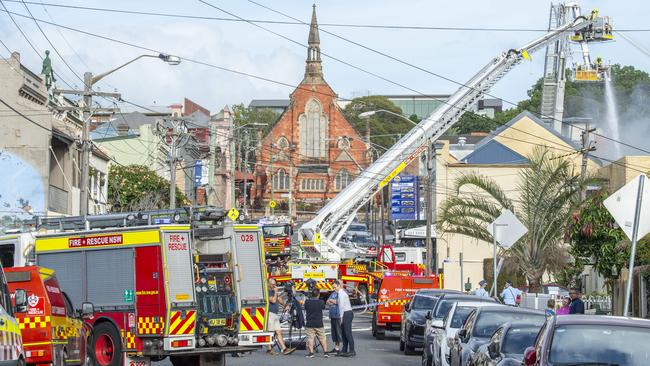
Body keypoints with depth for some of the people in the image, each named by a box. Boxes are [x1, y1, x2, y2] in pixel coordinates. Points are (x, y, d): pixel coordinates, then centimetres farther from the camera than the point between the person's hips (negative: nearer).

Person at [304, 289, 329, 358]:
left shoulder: (307, 302, -6)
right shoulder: (321, 302, -7)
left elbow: (305, 309, 7)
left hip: (309, 324, 0)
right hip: (319, 324, 0)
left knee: (310, 338, 3)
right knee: (323, 339, 9)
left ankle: (311, 353, -3)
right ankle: (325, 352, 6)